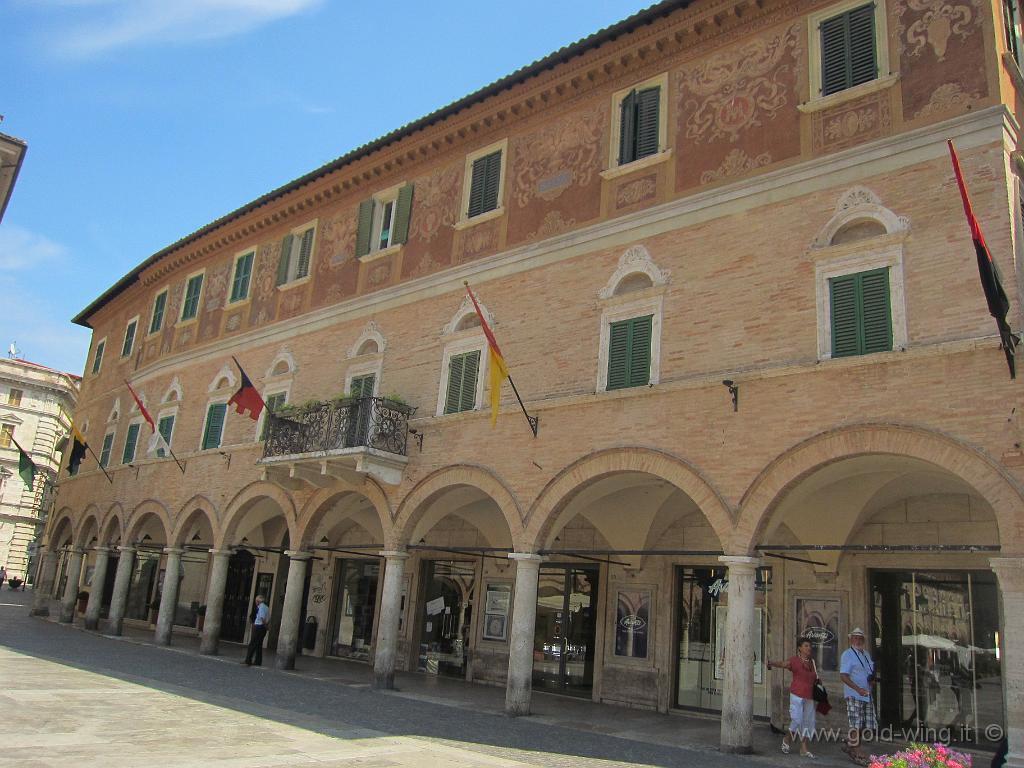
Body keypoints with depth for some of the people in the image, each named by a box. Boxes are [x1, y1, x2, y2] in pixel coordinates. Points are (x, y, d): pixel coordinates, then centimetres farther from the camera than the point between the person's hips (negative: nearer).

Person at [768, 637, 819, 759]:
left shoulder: (813, 663, 11)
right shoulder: (794, 660, -8)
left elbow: (815, 679, 21)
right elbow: (782, 664, -25)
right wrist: (771, 663, -43)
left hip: (809, 696, 6)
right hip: (797, 695, -6)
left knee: (807, 721, 7)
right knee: (797, 720, -10)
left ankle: (804, 748, 16)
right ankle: (787, 739, 16)